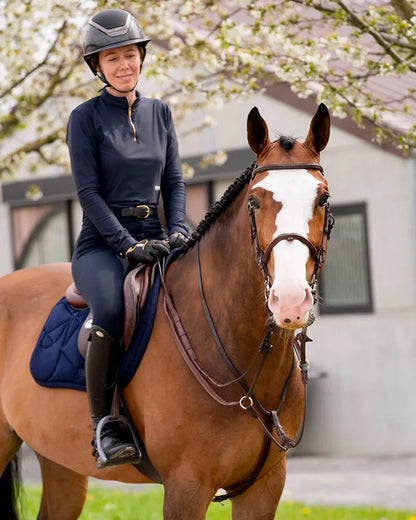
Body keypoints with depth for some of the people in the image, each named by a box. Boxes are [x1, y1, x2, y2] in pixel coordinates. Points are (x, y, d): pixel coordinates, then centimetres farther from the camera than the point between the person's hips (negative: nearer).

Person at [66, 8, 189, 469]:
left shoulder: (160, 113, 14)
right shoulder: (85, 118, 0)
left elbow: (173, 180, 14)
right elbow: (88, 190, -7)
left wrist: (178, 232, -5)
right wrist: (128, 244, -17)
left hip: (153, 241, 5)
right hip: (101, 244, -5)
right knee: (112, 312, -35)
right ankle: (104, 427, -26)